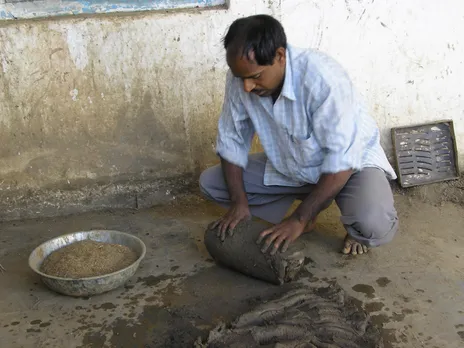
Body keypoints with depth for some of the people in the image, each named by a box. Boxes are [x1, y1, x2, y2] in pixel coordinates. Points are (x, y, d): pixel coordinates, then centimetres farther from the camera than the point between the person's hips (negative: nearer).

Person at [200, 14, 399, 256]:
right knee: (210, 182, -5)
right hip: (288, 167, 6)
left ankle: (355, 230, 4)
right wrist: (239, 202, -16)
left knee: (375, 227, -35)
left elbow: (341, 159, -32)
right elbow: (231, 141, -6)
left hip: (351, 161, -5)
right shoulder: (240, 77, -18)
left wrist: (299, 220, -32)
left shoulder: (323, 78, -34)